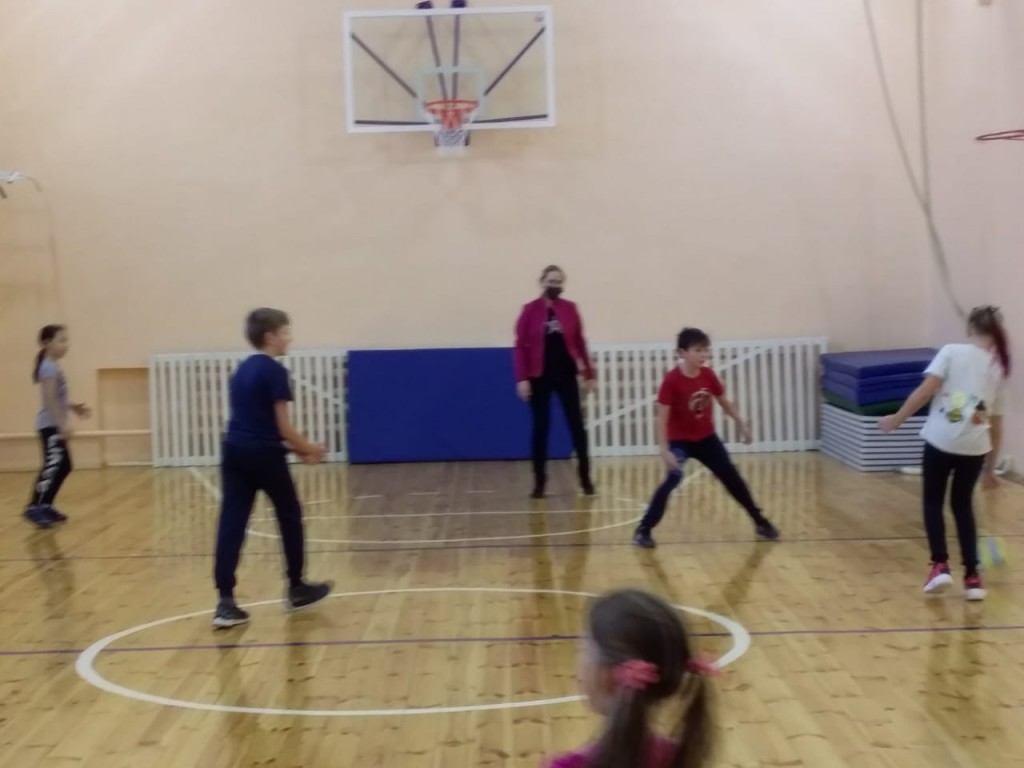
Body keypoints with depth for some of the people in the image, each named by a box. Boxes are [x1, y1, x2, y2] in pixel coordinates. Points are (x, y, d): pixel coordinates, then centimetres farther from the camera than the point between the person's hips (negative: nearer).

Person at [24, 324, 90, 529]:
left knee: (64, 466, 11)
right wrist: (62, 423, -24)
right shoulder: (49, 367, -15)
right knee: (53, 465, -14)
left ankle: (45, 505, 17)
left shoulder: (53, 367, 15)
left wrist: (73, 407, 19)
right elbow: (49, 399, -22)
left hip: (54, 425, 10)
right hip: (50, 425, -10)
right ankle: (34, 507, -13)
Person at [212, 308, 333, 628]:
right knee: (290, 517, 13)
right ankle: (296, 589, 25)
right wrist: (308, 449, 3)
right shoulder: (274, 371, -9)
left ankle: (225, 602, -7)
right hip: (264, 455, -7)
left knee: (231, 524, -1)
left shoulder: (243, 369, 16)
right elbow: (282, 426, -12)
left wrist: (295, 448, 19)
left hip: (235, 452, 7)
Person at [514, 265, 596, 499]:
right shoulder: (530, 310, -3)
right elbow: (521, 346, -5)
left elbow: (580, 342, 7)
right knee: (540, 429, 2)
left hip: (566, 374, 2)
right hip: (539, 376, -2)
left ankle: (585, 479, 11)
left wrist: (588, 374, 5)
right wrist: (522, 378, -12)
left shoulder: (570, 309, 4)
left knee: (577, 426, 1)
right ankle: (539, 482, 11)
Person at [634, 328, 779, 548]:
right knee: (673, 478, -25)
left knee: (732, 478, 9)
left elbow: (724, 401, 10)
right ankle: (643, 530, -17)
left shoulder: (708, 375, -8)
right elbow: (662, 418, -24)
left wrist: (741, 424, 17)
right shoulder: (672, 380, -24)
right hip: (679, 440, -5)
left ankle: (760, 521, 26)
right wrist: (665, 450, -30)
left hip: (706, 438, 5)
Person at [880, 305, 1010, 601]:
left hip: (941, 440, -3)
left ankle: (940, 566, 1)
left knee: (933, 502, 15)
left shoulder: (952, 352, 0)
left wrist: (897, 419, -2)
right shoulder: (998, 368, 13)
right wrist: (990, 467, 24)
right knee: (963, 505, 20)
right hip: (975, 447, 3)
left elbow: (926, 391, -11)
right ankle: (972, 577, 16)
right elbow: (996, 425, 17)